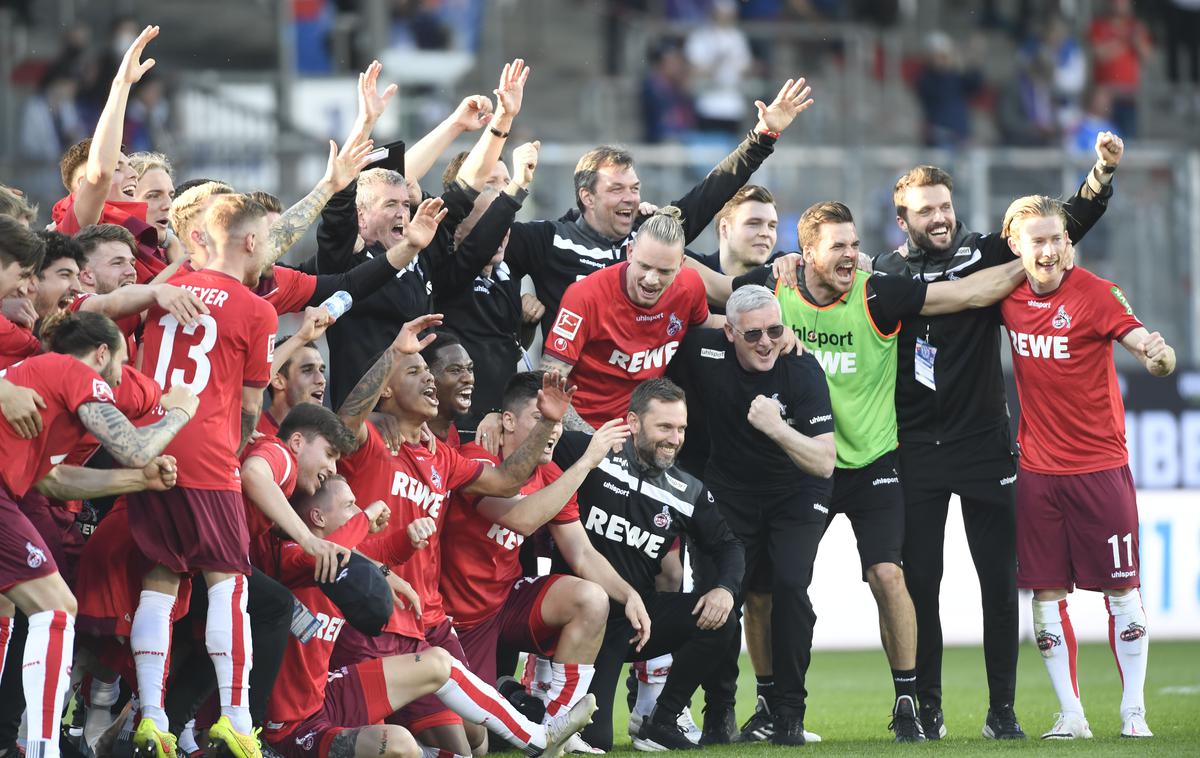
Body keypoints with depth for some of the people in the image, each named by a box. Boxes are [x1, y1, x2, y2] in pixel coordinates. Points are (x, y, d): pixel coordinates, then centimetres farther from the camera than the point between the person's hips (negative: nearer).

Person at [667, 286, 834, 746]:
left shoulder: (802, 370, -22)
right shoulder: (705, 352, -18)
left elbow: (825, 462, -24)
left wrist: (777, 429, -39)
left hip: (796, 495, -2)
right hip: (731, 493, 2)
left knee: (789, 586, -21)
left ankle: (788, 712, -10)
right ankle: (718, 713, 6)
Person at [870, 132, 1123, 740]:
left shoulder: (984, 257, 1)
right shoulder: (885, 274, 1)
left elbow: (1063, 228, -3)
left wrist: (1102, 175, -17)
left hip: (984, 445, 0)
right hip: (916, 452, 0)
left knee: (1000, 581, 2)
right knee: (919, 582, 2)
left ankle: (1002, 709, 8)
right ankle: (926, 708, 11)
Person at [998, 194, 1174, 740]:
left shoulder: (1095, 294, -12)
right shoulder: (1010, 297, 1)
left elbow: (1142, 342, -23)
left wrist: (1158, 355, -44)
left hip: (1100, 465, -3)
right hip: (1037, 466, 3)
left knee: (1121, 590, 1)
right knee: (1046, 593, 2)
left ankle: (1133, 711, 9)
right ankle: (1069, 714, 9)